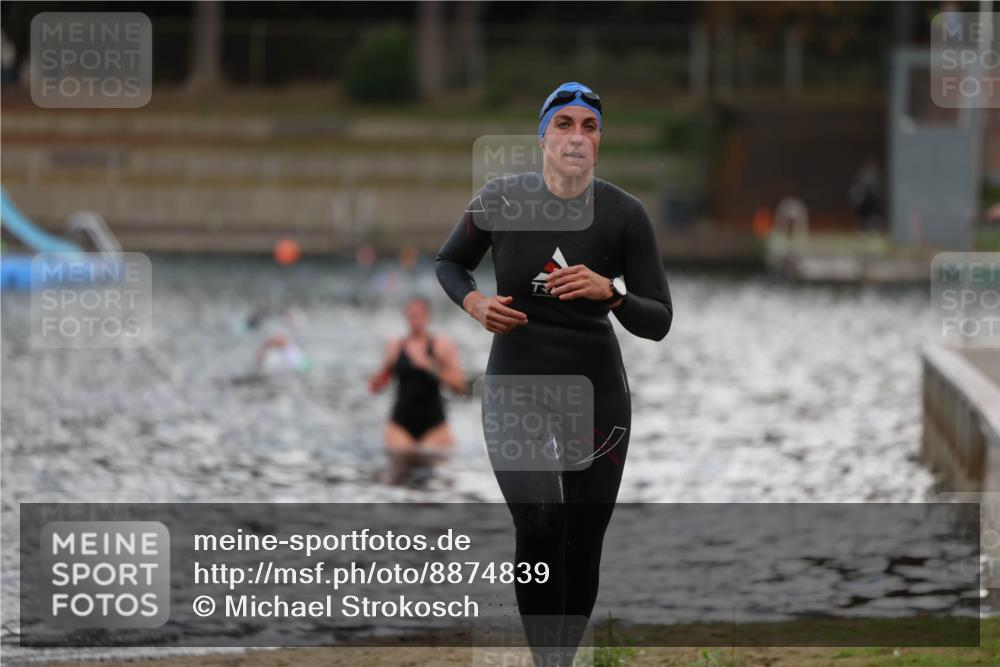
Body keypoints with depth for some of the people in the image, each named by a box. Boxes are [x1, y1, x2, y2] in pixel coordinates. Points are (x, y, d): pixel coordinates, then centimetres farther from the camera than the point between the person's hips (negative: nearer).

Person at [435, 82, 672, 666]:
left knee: (583, 547, 6)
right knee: (540, 522, -24)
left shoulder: (626, 214, -9)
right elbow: (450, 263, 13)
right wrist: (474, 302, -8)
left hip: (597, 392, 1)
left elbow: (658, 322, -7)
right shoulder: (501, 200, -6)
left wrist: (609, 291, -26)